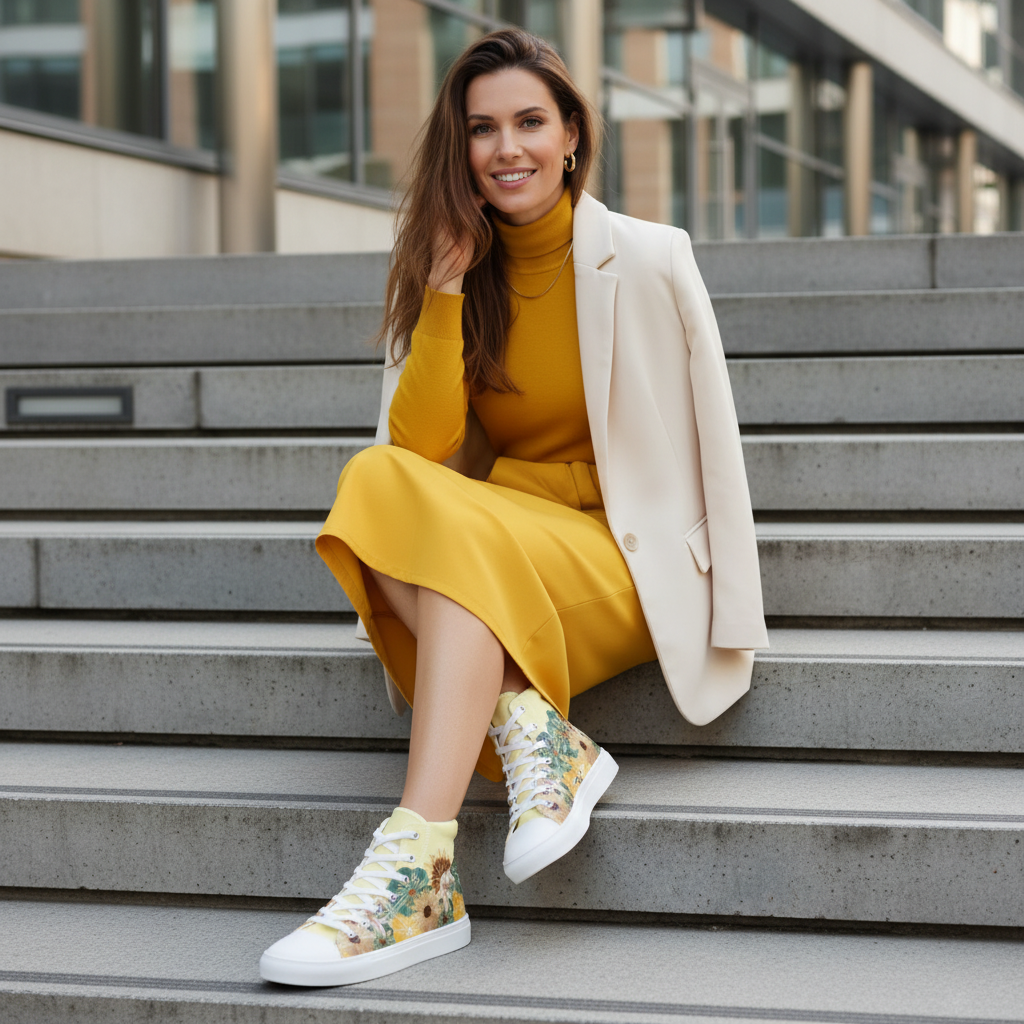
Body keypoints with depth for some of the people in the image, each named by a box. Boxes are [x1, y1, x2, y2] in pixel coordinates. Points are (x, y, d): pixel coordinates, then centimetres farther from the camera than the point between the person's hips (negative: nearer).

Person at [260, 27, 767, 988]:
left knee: (461, 538, -34)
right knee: (376, 480, -25)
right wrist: (446, 292, -11)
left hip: (627, 564, -4)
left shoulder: (648, 261, -3)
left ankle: (419, 879, -41)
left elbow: (709, 448, -3)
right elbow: (419, 444, -3)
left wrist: (732, 627, -7)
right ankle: (527, 724, -30)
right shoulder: (455, 273, 9)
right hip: (498, 532, 4)